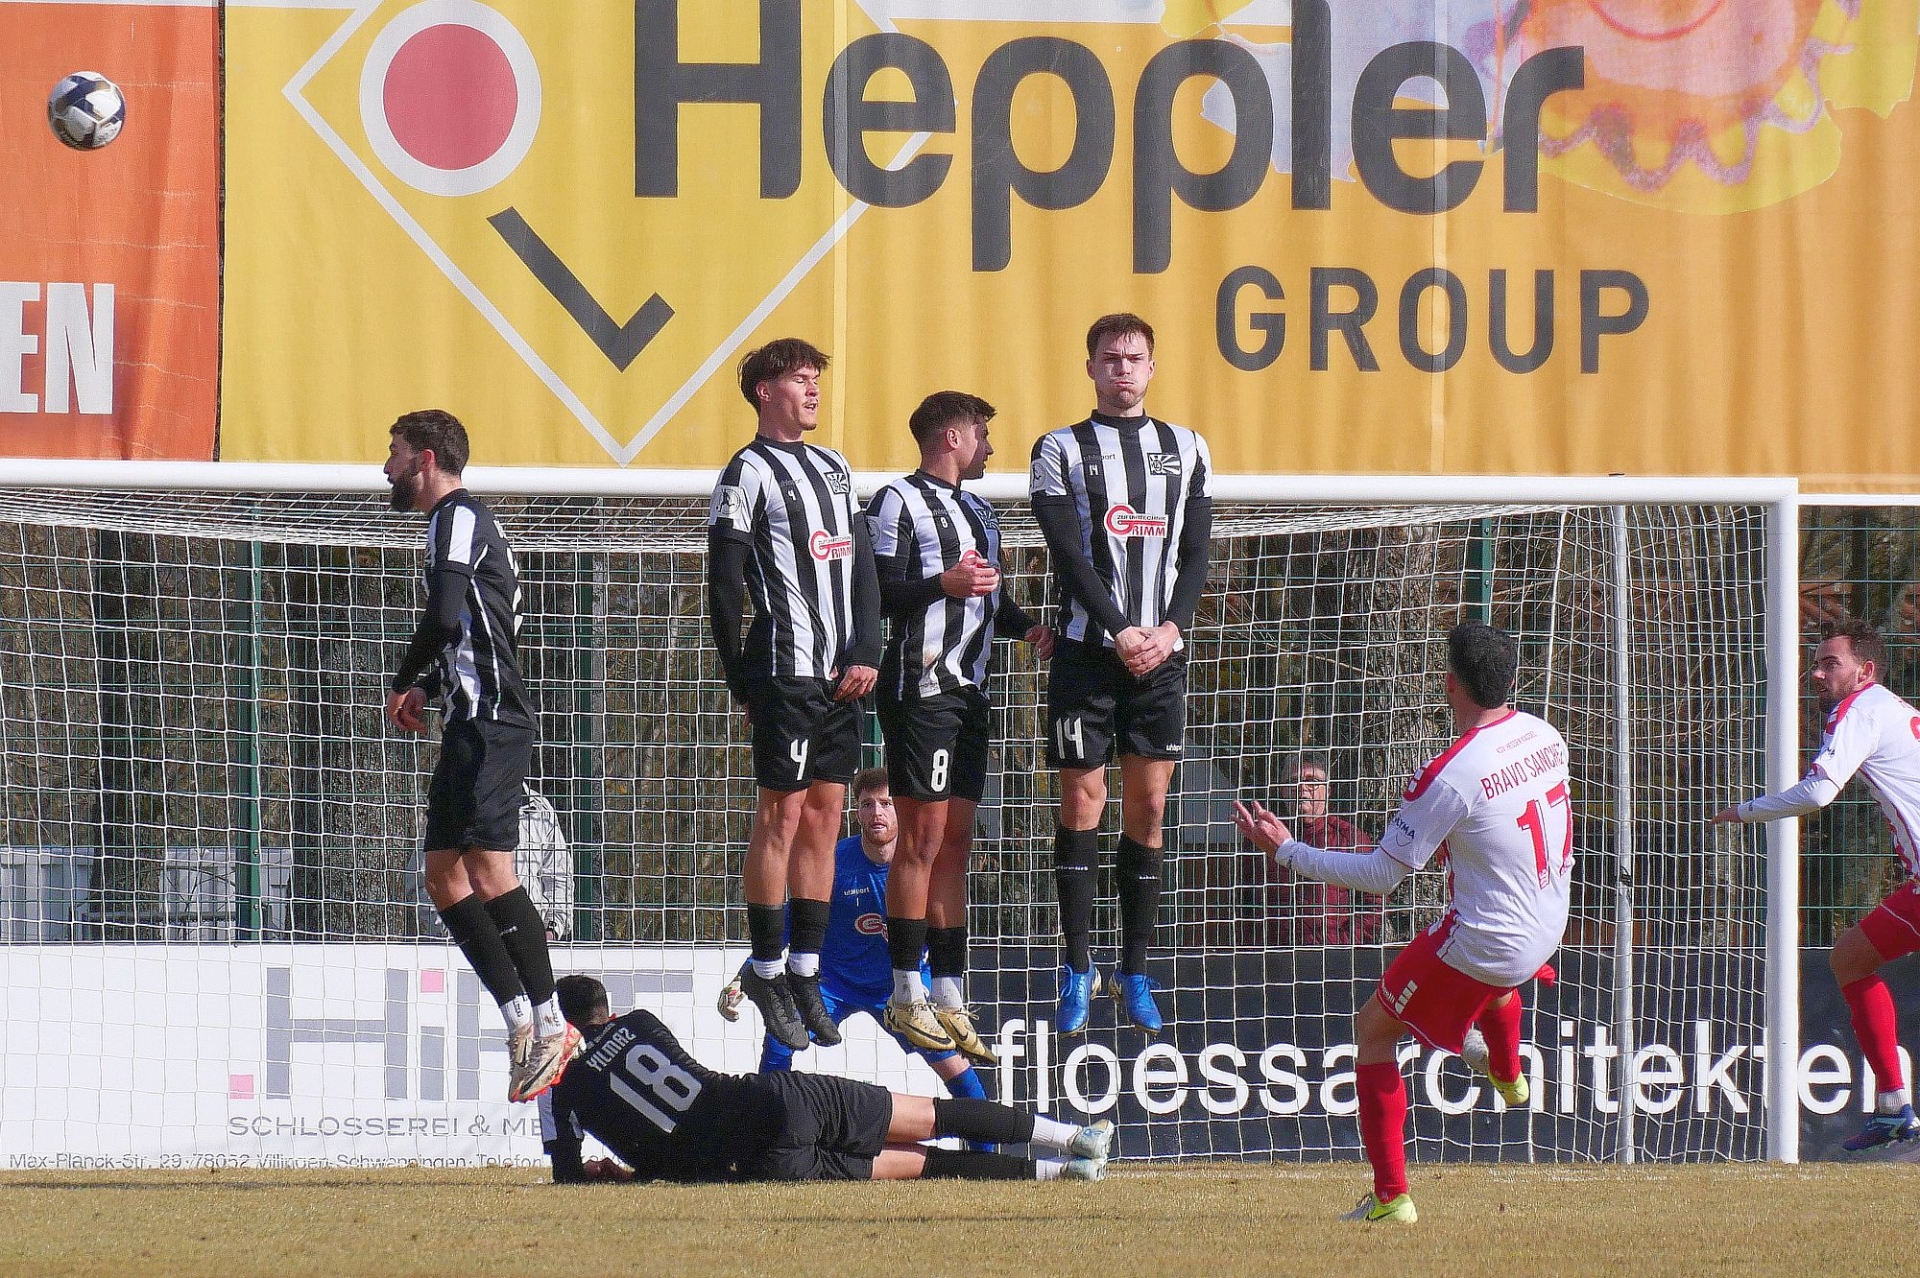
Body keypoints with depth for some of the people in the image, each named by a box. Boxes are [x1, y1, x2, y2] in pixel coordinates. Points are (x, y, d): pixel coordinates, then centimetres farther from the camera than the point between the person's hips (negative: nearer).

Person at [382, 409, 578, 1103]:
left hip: (490, 725, -11)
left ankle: (549, 1025, -20)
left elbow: (443, 618, -21)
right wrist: (428, 688, 16)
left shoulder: (457, 518, -7)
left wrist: (402, 681, -6)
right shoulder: (460, 521, 24)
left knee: (488, 870, -17)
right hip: (473, 726, 11)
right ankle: (522, 1019, 5)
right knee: (445, 878, 8)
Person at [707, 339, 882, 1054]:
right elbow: (724, 586, -7)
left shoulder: (835, 469, 18)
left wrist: (865, 655, 4)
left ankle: (805, 975, 10)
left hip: (842, 674, 7)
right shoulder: (750, 473, -5)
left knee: (825, 814, 7)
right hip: (785, 668, -7)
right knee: (782, 813, -5)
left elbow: (863, 569, 16)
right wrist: (742, 683, -7)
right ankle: (768, 972, 1)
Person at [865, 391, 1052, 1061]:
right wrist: (941, 585, -25)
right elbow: (876, 593, -13)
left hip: (968, 691, 9)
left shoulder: (978, 511, 23)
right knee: (922, 839, -8)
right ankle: (906, 997, -4)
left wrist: (1026, 626, 9)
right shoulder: (900, 501, -5)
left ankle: (949, 999, 9)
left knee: (956, 843, 7)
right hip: (921, 689, -9)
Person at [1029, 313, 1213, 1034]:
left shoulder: (1187, 451, 12)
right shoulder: (1061, 450, 3)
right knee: (1082, 804, -4)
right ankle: (1077, 973, 1)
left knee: (1147, 810, 3)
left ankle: (1134, 975, 8)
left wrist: (1171, 629, -8)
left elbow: (1195, 556, 8)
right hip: (1087, 650, -3)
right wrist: (1122, 632, -15)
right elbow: (1070, 556, -6)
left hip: (1161, 652, 3)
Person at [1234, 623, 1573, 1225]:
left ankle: (1390, 1196, 5)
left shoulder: (1451, 774, -26)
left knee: (1374, 1029, 9)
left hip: (1482, 944, -7)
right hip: (1547, 928, 7)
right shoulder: (1543, 736, -4)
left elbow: (1382, 874, -19)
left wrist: (1287, 851, -11)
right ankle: (1508, 1074, 68)